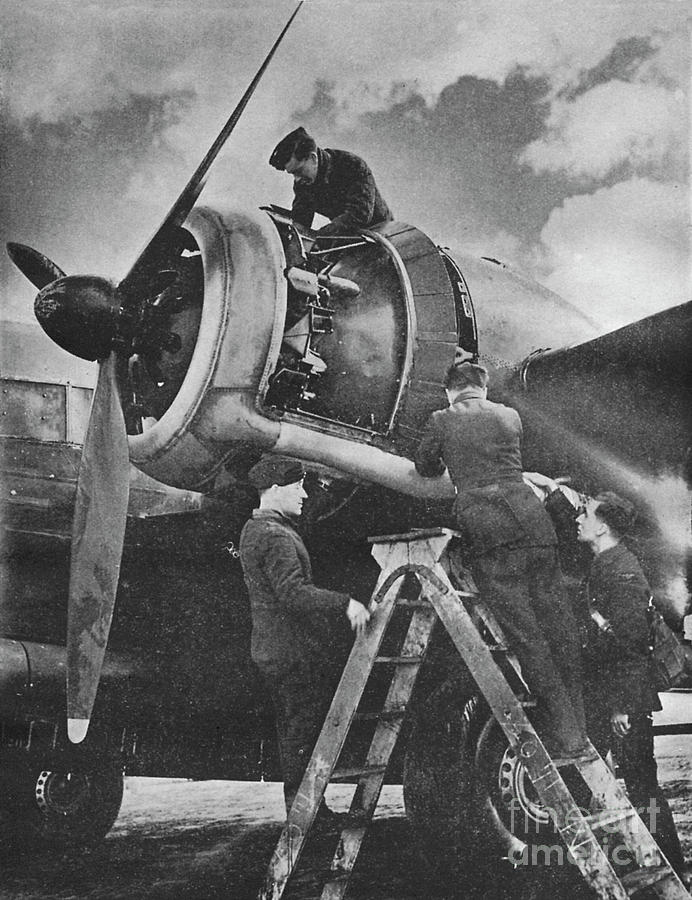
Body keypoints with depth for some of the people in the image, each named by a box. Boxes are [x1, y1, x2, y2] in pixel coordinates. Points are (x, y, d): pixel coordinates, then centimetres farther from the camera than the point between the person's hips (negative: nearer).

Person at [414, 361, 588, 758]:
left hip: (484, 527, -2)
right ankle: (578, 730, 11)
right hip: (528, 514, 3)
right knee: (558, 622, 7)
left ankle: (564, 739, 0)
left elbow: (425, 466, 22)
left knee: (524, 631, -2)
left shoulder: (442, 421, 8)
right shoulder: (510, 415, 15)